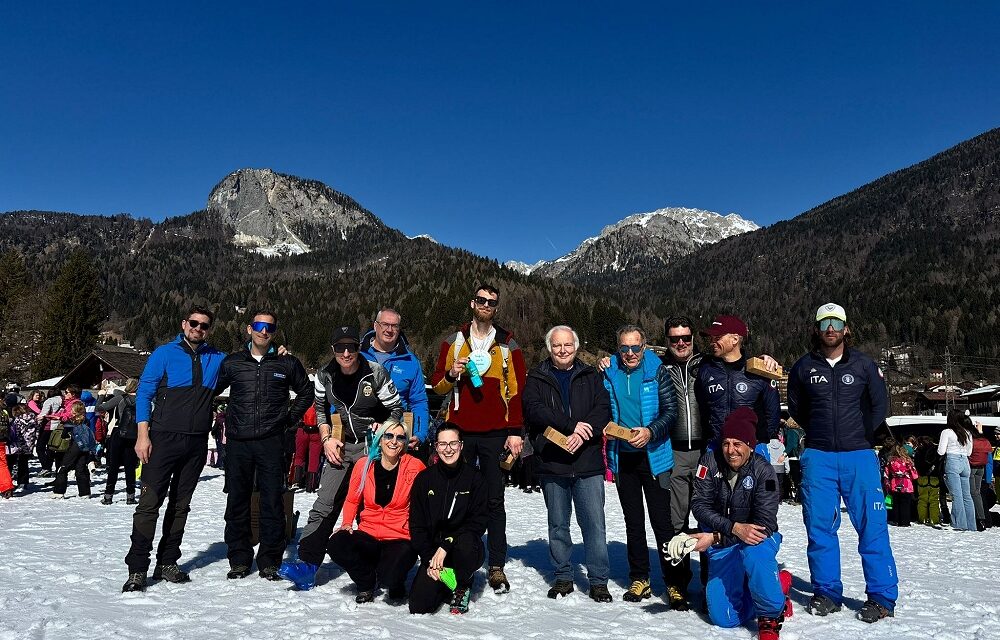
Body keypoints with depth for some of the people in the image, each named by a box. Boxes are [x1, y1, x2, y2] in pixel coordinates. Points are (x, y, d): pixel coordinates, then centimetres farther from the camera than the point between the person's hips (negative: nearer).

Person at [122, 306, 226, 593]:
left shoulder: (217, 359, 10)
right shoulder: (164, 354, 0)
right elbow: (144, 393, -1)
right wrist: (143, 434, -10)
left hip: (197, 444, 4)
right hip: (163, 439, -4)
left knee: (180, 505, 10)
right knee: (150, 503, -6)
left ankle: (167, 563, 20)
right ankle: (137, 569, 0)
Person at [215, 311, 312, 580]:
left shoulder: (287, 363, 6)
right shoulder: (232, 363, 7)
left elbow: (306, 392, 17)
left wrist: (291, 418, 8)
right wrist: (222, 421, 10)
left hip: (271, 442, -1)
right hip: (237, 442, 2)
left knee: (273, 502, -1)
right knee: (237, 502, 7)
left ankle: (270, 562, 9)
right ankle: (239, 560, 19)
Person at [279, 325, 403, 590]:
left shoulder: (376, 373, -12)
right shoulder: (325, 375, -1)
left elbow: (396, 409, -3)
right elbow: (320, 409, 15)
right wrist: (327, 438, 3)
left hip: (372, 446, -4)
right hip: (341, 446, 4)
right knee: (324, 505, -3)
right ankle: (308, 564, -4)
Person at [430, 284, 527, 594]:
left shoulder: (508, 345, 7)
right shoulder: (454, 341, 9)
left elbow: (517, 390, 3)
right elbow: (437, 385, 10)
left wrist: (515, 432, -3)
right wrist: (451, 375, -12)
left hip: (495, 434, -1)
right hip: (460, 431, 1)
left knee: (495, 501, 4)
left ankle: (496, 566, 10)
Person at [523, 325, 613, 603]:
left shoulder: (591, 376, 10)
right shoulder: (536, 378, 7)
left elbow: (603, 409, -1)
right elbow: (535, 410, -9)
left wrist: (582, 434, -17)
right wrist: (572, 425, -18)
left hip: (588, 463, 0)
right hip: (552, 464, 0)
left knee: (594, 523, -1)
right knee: (558, 524, 11)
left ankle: (599, 580, 11)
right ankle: (563, 577, 24)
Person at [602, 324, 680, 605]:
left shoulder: (657, 371, -4)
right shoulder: (609, 373, 4)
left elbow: (671, 410, -7)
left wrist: (651, 432, -22)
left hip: (653, 456, -3)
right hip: (622, 457, 4)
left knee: (662, 521, -1)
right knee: (633, 522, 13)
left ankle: (675, 584, 9)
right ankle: (640, 580, 24)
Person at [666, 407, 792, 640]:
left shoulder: (763, 471, -17)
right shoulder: (711, 461, -10)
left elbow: (764, 525, -22)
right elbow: (700, 506, -13)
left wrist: (715, 538, -29)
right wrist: (734, 528, -30)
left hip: (758, 541, -3)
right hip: (722, 546, 3)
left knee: (753, 551, -40)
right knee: (723, 618, -4)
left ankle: (771, 617, -15)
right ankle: (779, 584, 20)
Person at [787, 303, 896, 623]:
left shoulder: (863, 364, 4)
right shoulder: (803, 367, 5)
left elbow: (880, 405, 12)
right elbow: (796, 408, 17)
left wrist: (861, 437, 9)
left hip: (859, 456, -1)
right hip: (818, 457, 1)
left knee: (872, 526, -2)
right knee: (820, 527, 3)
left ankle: (882, 596, 10)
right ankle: (827, 593, 14)